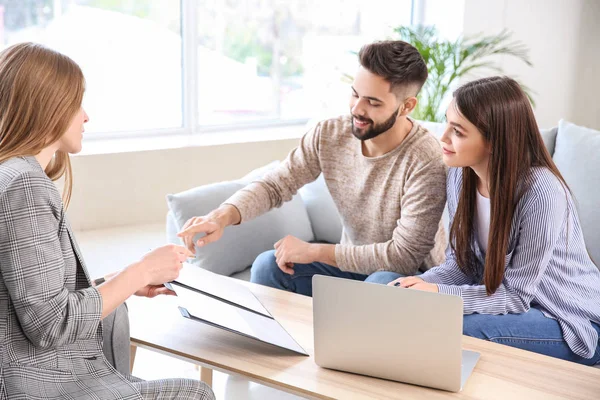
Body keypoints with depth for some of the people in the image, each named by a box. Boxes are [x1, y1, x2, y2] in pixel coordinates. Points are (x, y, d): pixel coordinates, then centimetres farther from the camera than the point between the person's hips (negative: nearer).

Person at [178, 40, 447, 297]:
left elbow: (405, 256, -28)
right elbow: (275, 185, -8)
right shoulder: (328, 136, -12)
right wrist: (222, 216, -29)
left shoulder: (425, 162, -28)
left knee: (385, 283, -37)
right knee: (268, 266, -14)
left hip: (408, 277, -4)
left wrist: (314, 251, -24)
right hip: (351, 263, 5)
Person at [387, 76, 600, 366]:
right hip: (516, 299, 6)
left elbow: (516, 295, -22)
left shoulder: (541, 192, -28)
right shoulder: (460, 174, -7)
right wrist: (420, 284, -21)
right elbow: (460, 263, -1)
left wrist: (438, 293, -32)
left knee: (458, 330, -29)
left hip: (573, 323, -6)